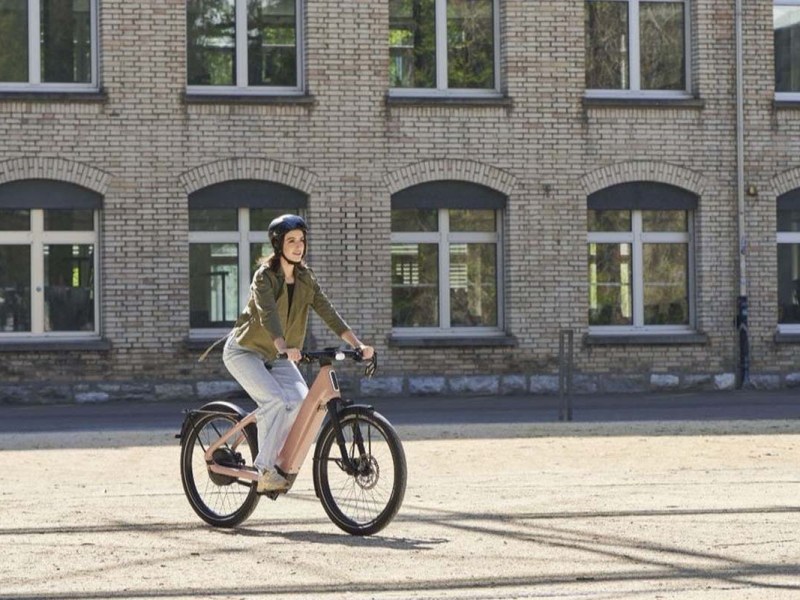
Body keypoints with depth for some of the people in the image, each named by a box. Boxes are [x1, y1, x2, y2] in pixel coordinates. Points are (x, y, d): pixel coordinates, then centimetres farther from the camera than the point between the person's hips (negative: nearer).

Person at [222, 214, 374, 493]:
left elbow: (328, 313, -9)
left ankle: (278, 459, -2)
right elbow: (268, 314, -37)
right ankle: (265, 471, -20)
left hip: (277, 355, 6)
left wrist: (358, 344, -22)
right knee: (275, 400, -27)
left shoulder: (305, 278, -2)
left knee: (300, 400, -18)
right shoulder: (265, 276, -20)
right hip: (245, 351, -6)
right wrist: (284, 349, -54)